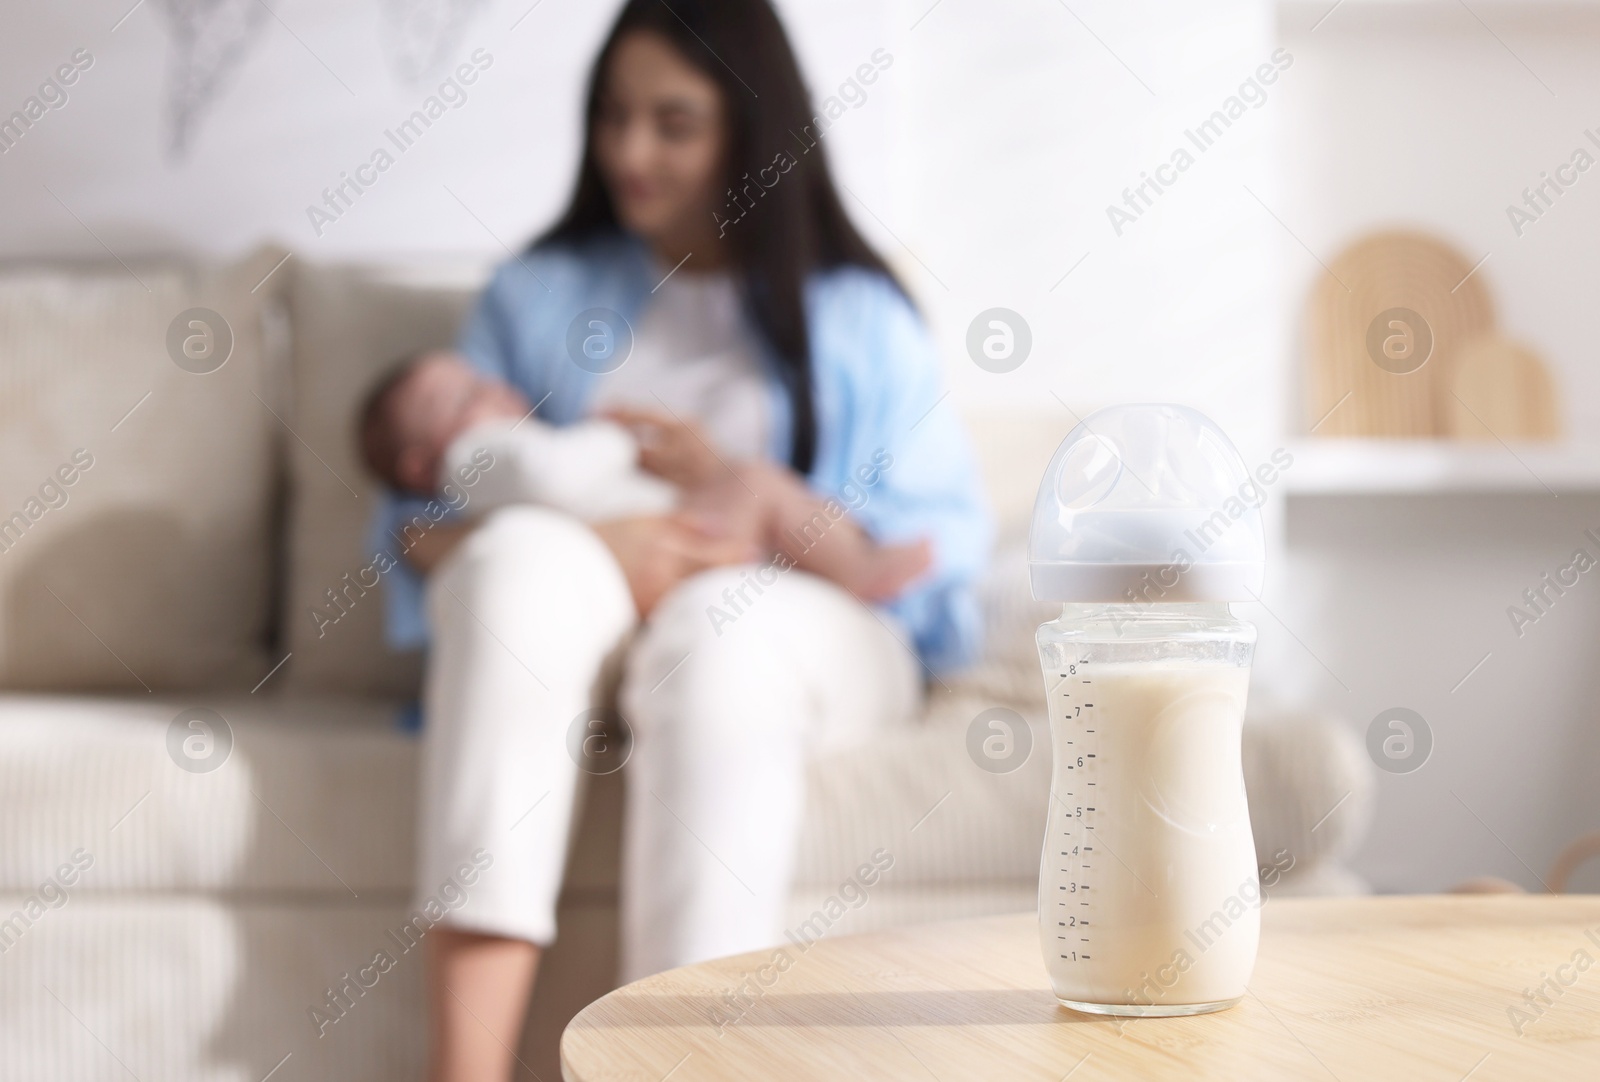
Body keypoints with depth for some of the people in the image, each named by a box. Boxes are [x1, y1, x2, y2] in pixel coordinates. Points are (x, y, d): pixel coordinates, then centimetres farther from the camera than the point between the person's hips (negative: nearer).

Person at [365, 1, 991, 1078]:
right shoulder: (537, 293, 19)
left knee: (718, 632, -37)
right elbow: (422, 514, 8)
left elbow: (944, 532, 5)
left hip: (807, 631, -1)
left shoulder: (858, 315, 16)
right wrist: (586, 545, -13)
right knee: (522, 556, -34)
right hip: (565, 626, 1)